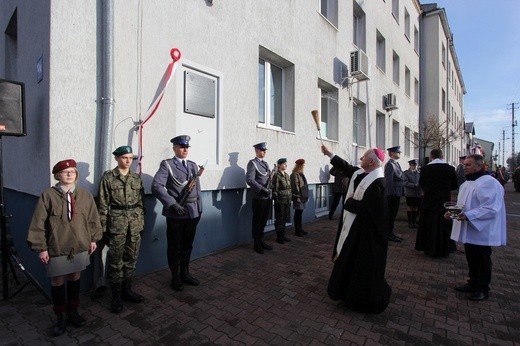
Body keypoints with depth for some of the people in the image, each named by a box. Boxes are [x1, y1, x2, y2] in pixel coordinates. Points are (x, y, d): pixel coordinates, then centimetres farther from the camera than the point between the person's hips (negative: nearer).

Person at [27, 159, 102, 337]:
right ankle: (60, 317, 30)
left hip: (80, 246, 2)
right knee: (58, 281, 11)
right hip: (57, 248, -2)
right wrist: (41, 247, -6)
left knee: (75, 278, 16)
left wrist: (93, 239, 8)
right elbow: (38, 223, -5)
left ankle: (73, 312, 35)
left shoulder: (85, 195, -2)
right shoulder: (48, 195, -9)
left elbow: (93, 218, 6)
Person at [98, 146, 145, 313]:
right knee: (116, 260, 5)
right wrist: (104, 228, -5)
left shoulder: (137, 178, 8)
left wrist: (141, 223, 9)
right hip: (117, 222, -4)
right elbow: (102, 204, -3)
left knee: (132, 258, 13)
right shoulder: (108, 177, -3)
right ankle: (116, 296, 20)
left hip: (135, 223, 4)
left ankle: (127, 290, 30)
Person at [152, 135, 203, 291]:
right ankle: (175, 277, 28)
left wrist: (200, 208, 12)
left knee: (187, 245, 16)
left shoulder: (194, 165, 12)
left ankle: (185, 273, 34)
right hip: (175, 213, -5)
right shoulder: (167, 164, -5)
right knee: (174, 246, 10)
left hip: (193, 212, 5)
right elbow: (156, 186, -18)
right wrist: (172, 204, -25)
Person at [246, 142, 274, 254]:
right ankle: (257, 244, 19)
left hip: (268, 197, 7)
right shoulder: (252, 163, -8)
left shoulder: (265, 163, 17)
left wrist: (270, 192, 15)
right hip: (259, 198, -7)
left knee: (264, 221, 16)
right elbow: (250, 180, -19)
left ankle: (261, 241, 30)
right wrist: (262, 190, -23)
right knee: (257, 221, 6)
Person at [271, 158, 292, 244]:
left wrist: (290, 200, 15)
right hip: (280, 201, -7)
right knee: (279, 220, 4)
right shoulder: (276, 176, -12)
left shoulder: (286, 175, 12)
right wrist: (276, 202, -16)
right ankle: (279, 237, 15)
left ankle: (283, 235, 26)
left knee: (284, 219, 14)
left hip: (287, 201, 7)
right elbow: (274, 190, -14)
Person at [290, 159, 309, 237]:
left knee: (300, 213, 15)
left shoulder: (301, 174, 15)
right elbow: (295, 186, -18)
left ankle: (300, 229, 25)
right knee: (298, 214, 0)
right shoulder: (294, 174, -14)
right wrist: (298, 197, -19)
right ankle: (297, 230, 9)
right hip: (298, 198, -9)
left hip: (303, 197, 9)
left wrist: (305, 196, 16)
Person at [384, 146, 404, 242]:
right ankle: (389, 234, 8)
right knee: (391, 214, -1)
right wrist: (392, 194, -21)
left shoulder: (396, 164, 16)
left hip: (397, 194, 10)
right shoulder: (390, 164, -14)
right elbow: (389, 180, -19)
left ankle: (392, 233, 27)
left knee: (393, 214, 16)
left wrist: (400, 193, 13)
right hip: (392, 194, -10)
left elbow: (399, 179, 17)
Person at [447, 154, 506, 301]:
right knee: (471, 259, 18)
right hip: (469, 231, 8)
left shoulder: (489, 183, -17)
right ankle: (473, 283, 32)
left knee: (483, 261, 7)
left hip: (482, 232, -8)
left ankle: (482, 289, 22)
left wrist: (468, 216, -31)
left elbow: (490, 209, -24)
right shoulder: (466, 184, 12)